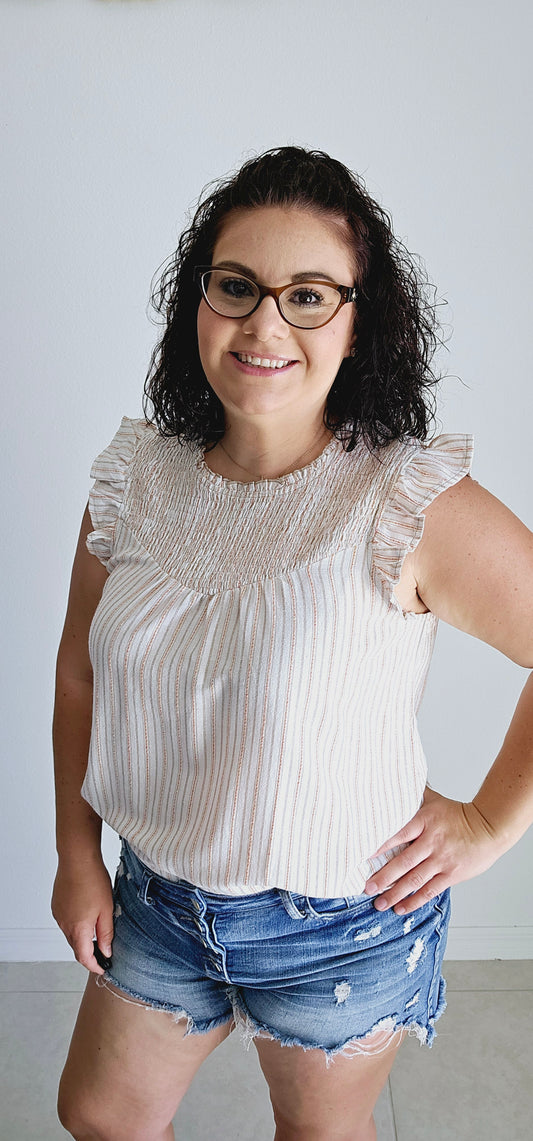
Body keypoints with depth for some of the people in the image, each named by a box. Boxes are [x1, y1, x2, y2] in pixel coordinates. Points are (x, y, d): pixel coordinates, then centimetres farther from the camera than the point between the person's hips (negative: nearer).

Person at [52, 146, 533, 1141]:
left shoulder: (413, 506, -23)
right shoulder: (136, 480, -8)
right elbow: (81, 669, 2)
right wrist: (76, 852, 5)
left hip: (343, 926, -4)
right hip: (158, 894, 5)